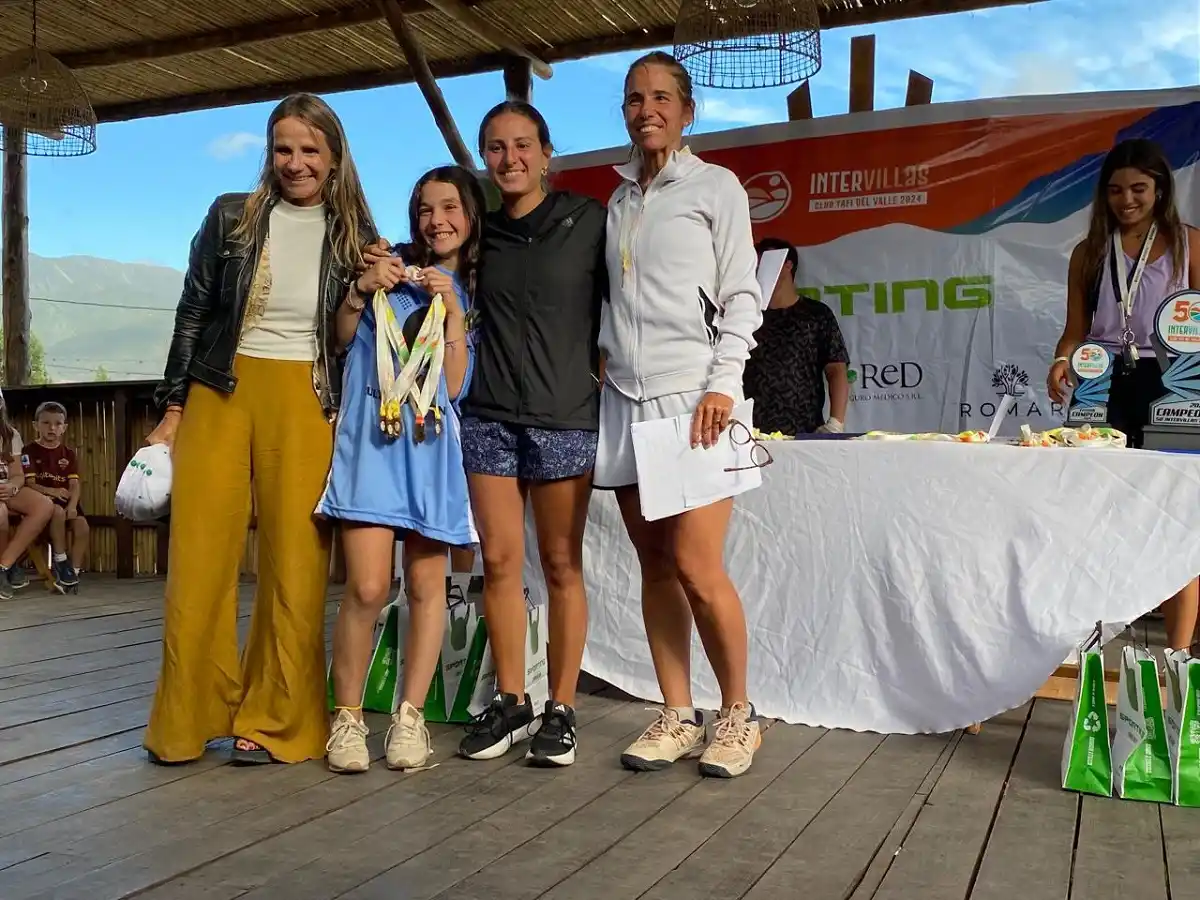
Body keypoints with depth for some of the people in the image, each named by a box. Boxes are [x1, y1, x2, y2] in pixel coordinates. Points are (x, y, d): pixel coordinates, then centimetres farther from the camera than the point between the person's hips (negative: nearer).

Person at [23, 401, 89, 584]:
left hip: (65, 501, 4)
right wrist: (51, 491, -27)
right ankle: (60, 561, -19)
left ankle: (74, 570, -10)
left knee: (82, 526, -22)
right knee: (58, 511, -35)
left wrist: (72, 506, -18)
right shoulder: (30, 451, 0)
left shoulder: (68, 453, 12)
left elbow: (75, 484, 1)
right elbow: (29, 483, -9)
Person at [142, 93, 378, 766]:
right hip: (219, 395, 1)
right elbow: (193, 315, 9)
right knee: (199, 556, -1)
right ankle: (188, 720, 12)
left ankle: (277, 723, 9)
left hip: (305, 404, 0)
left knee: (297, 564, -4)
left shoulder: (355, 238, 8)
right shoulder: (232, 217, 8)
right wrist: (172, 409, 5)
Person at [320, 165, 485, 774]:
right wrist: (360, 291, -3)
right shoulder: (389, 266, 11)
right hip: (370, 438, -1)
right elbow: (341, 337, 12)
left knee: (425, 585, 2)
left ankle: (409, 717, 13)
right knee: (367, 588, -10)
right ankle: (347, 718, 4)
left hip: (431, 447, 1)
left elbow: (456, 385, 1)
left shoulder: (477, 292, 12)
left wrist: (452, 311, -6)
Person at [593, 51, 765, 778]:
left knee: (698, 568, -10)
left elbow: (742, 297, -3)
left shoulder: (716, 187, 4)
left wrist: (723, 385, -14)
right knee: (656, 567, 5)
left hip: (691, 395, -5)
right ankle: (678, 718, 14)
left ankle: (738, 715, 8)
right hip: (625, 400, 5)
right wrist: (605, 364, 9)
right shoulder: (618, 201, 18)